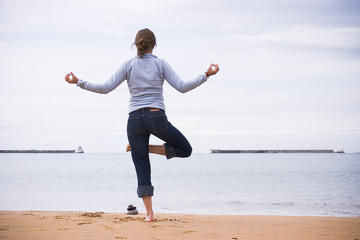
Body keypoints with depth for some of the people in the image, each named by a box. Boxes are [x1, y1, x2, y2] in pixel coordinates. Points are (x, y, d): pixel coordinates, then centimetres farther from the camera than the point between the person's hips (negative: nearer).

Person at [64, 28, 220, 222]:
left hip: (135, 119, 2)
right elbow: (182, 87, -5)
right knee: (185, 149, 18)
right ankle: (146, 148, 2)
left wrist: (79, 82, 5)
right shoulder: (160, 64, 1)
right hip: (157, 117, -2)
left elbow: (105, 88, -3)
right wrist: (206, 75, 2)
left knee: (142, 171, 7)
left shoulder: (129, 65, 4)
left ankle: (149, 213, 0)